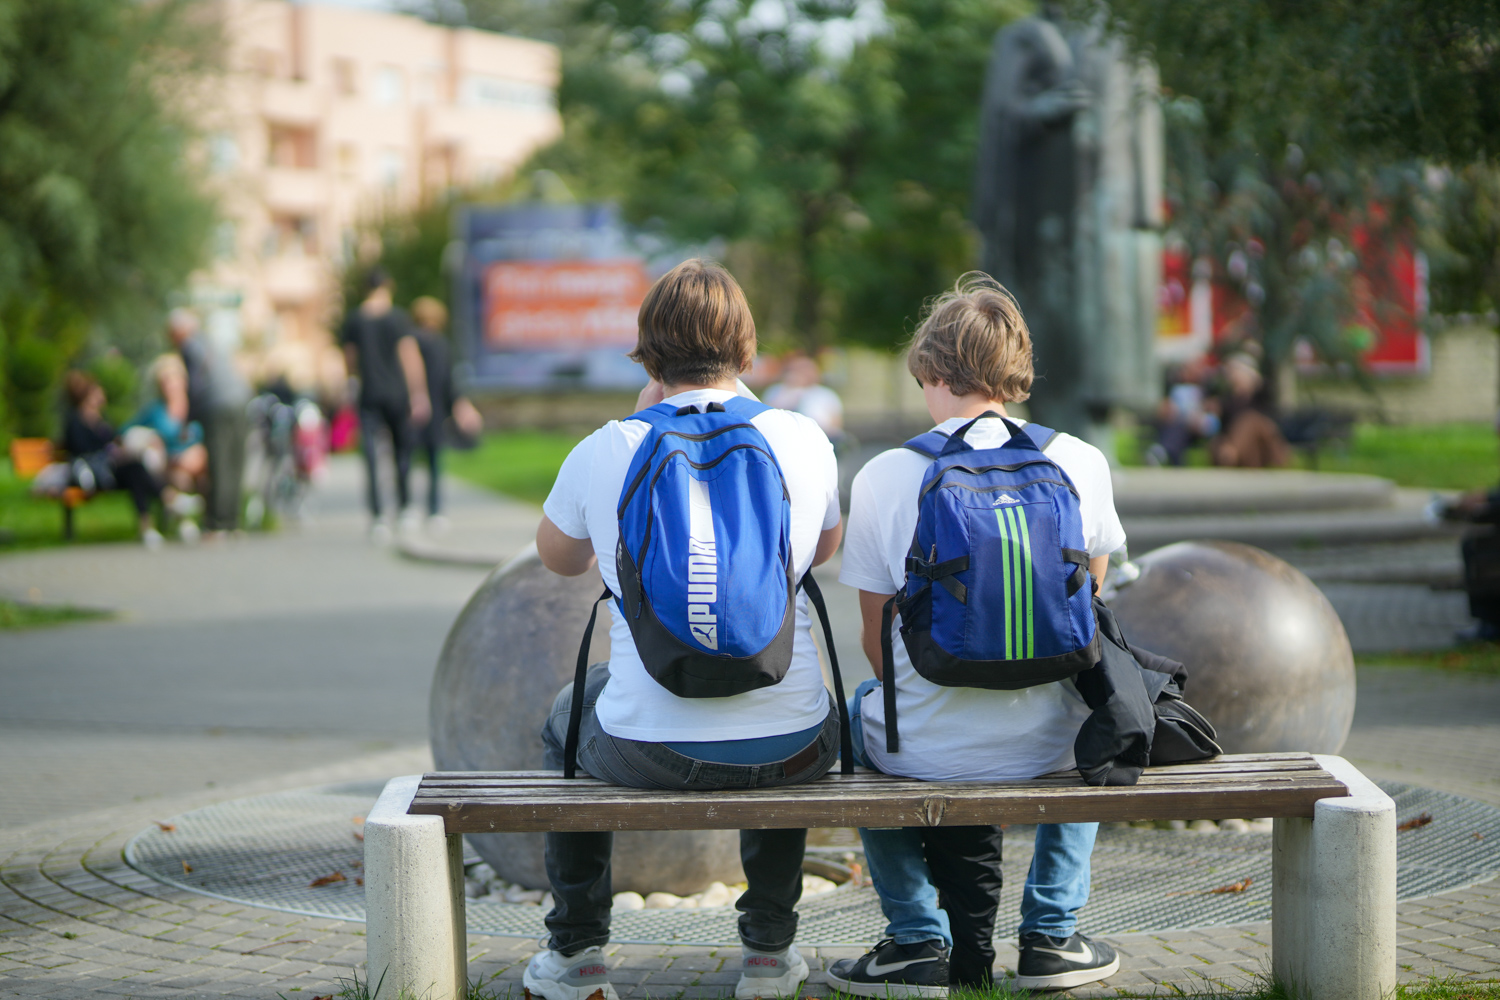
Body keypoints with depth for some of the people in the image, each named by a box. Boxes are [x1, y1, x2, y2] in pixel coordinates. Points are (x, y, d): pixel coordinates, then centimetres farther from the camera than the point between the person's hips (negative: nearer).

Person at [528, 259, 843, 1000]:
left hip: (648, 751, -1)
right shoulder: (801, 440, -4)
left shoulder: (605, 451, -8)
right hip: (790, 753, 1)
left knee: (568, 714, 35)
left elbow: (558, 558, 14)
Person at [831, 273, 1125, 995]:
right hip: (1045, 747, 1)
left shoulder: (885, 476, -9)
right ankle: (1050, 933, 31)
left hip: (924, 749, -1)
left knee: (857, 712, 35)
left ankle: (919, 941, 26)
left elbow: (879, 642, 0)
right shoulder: (1080, 463, -5)